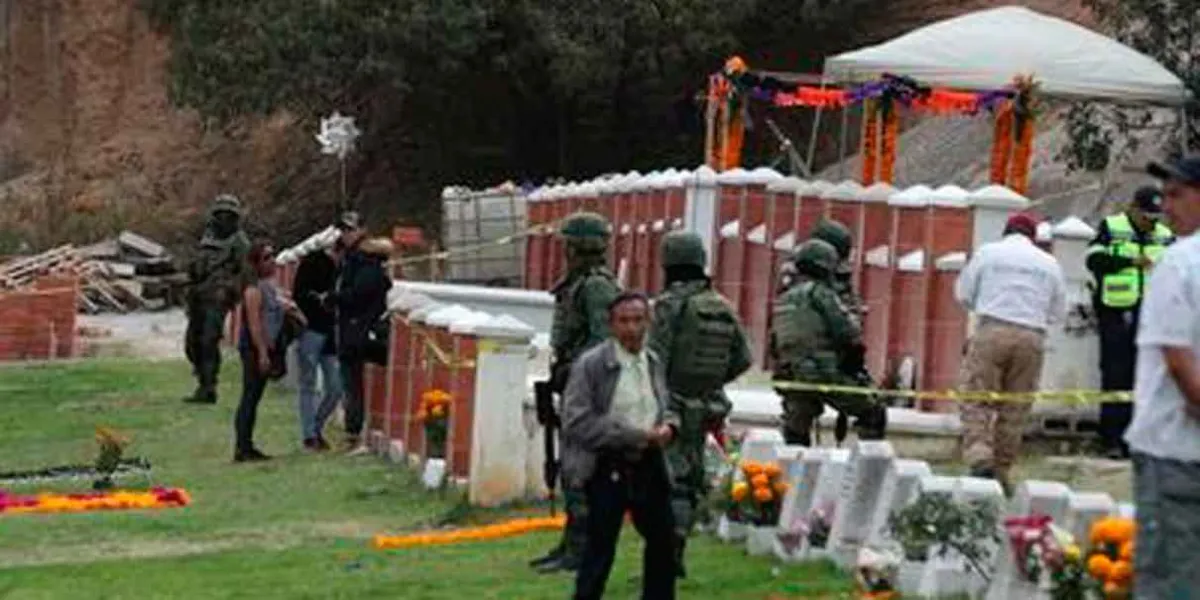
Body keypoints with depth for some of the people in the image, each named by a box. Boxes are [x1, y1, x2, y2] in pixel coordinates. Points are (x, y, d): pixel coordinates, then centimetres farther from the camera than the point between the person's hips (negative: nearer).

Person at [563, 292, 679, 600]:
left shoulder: (654, 363, 8)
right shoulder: (590, 365, -11)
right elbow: (577, 422, -18)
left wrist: (667, 425, -4)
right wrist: (635, 435, -21)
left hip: (648, 464, 6)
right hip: (608, 468, -6)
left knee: (663, 539, 13)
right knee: (600, 548, -1)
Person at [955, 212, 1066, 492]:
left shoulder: (988, 252, 7)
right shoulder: (1049, 262, 13)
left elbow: (963, 294, 9)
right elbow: (1059, 311, 15)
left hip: (992, 332, -2)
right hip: (1032, 338, 2)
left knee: (976, 400, -1)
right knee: (1014, 409, 7)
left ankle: (980, 459, -19)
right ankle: (1001, 472, 9)